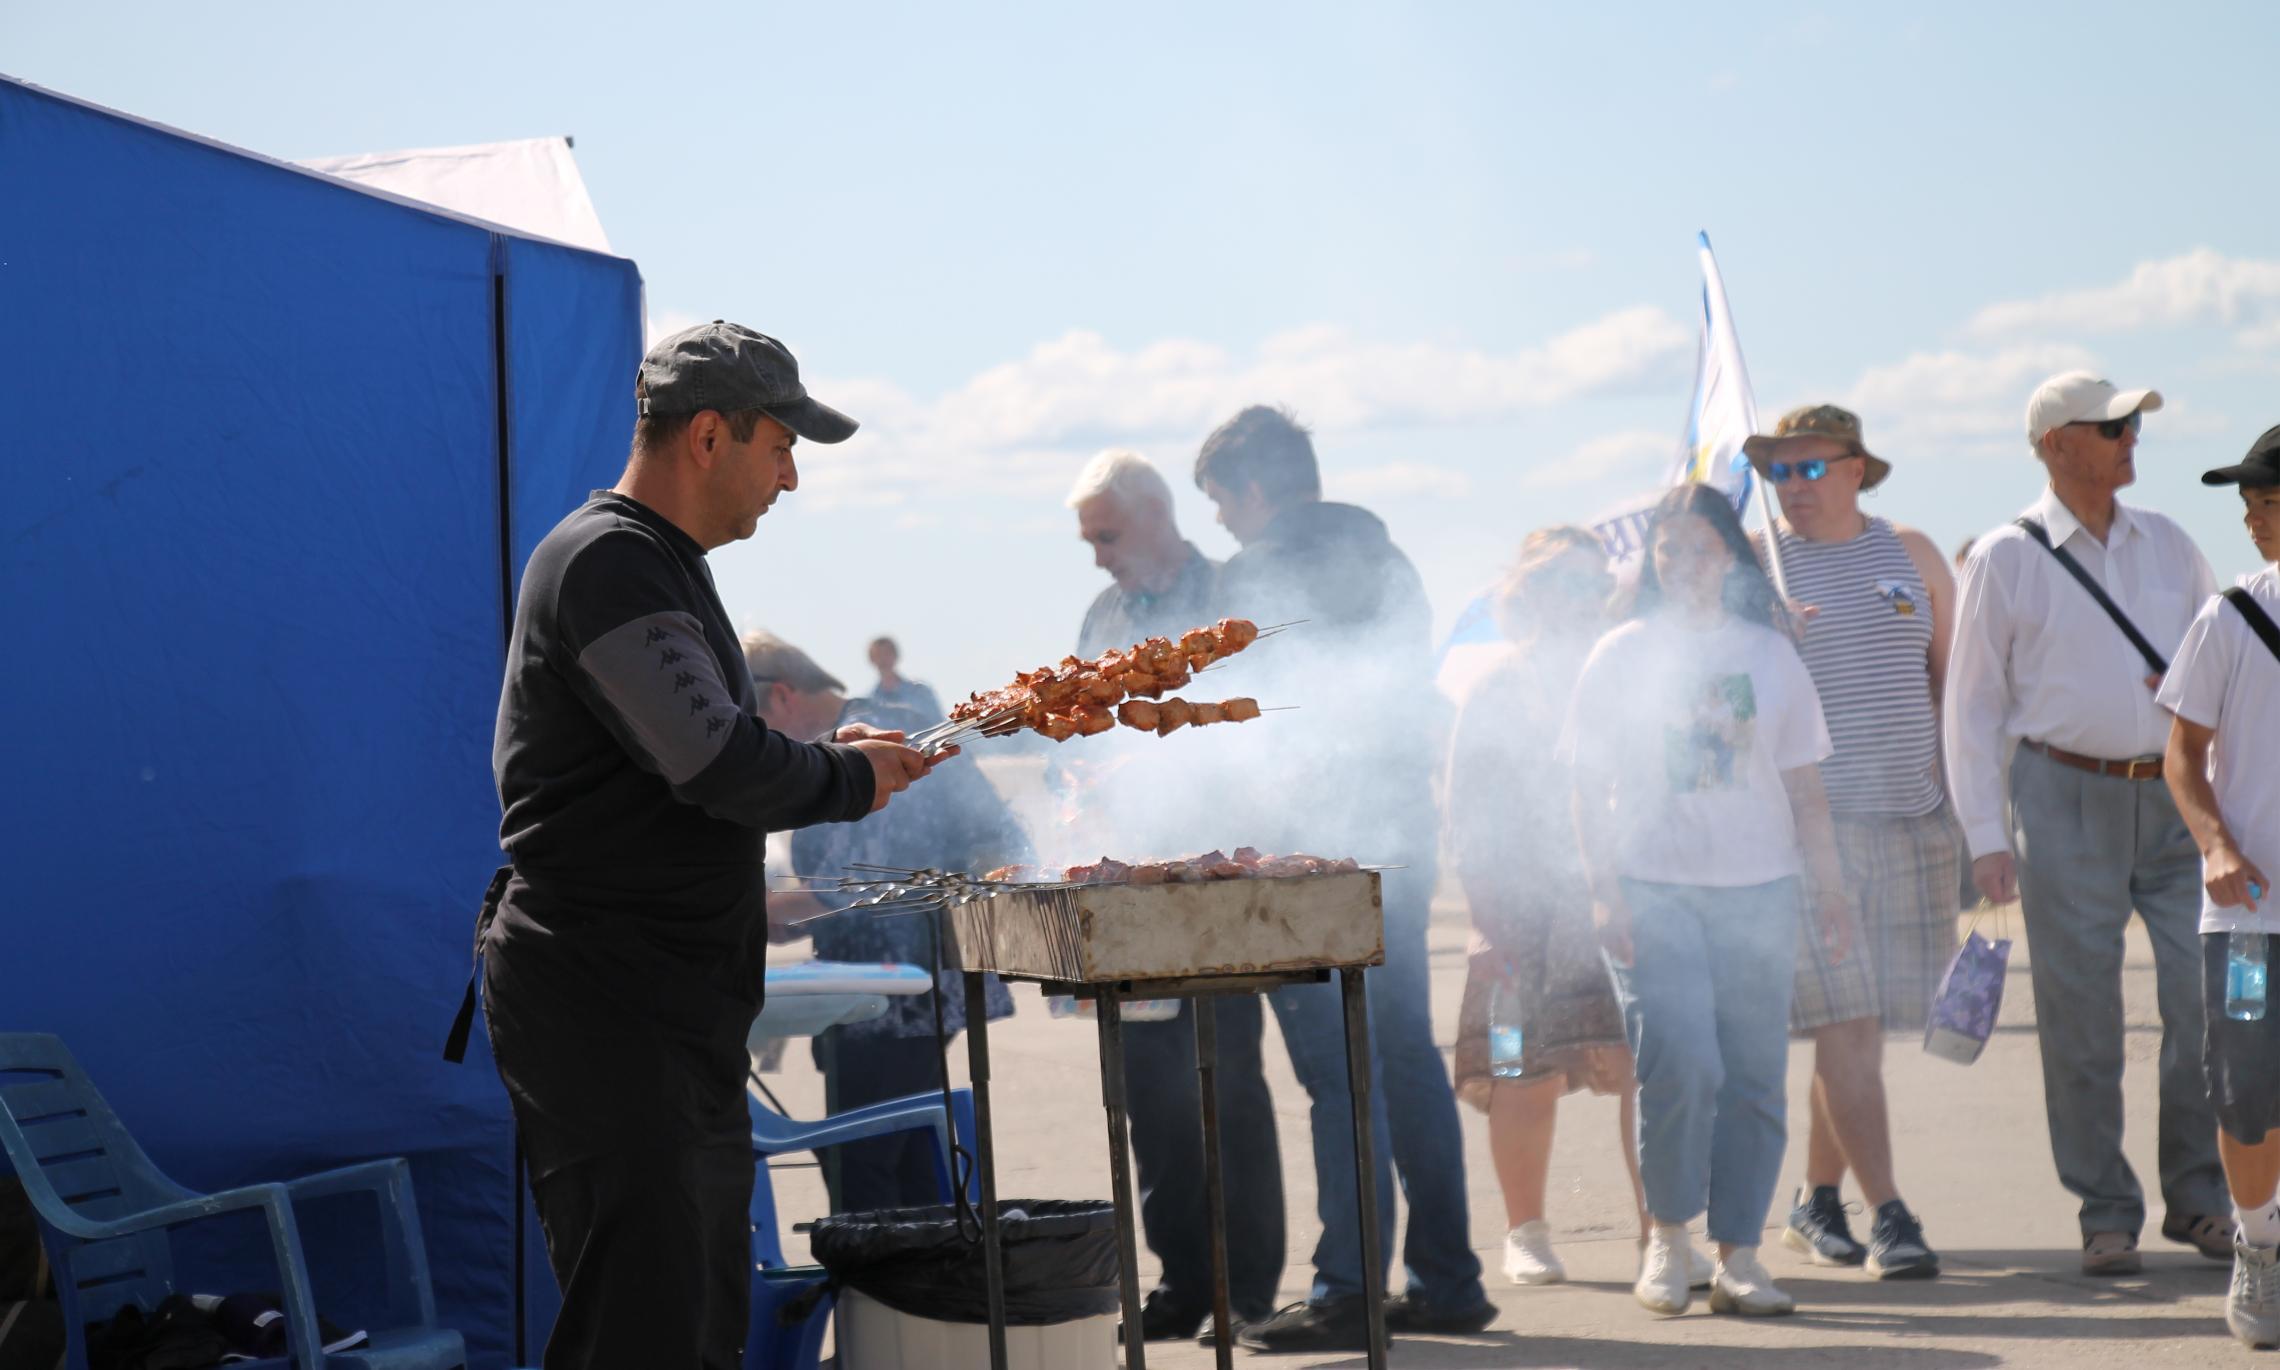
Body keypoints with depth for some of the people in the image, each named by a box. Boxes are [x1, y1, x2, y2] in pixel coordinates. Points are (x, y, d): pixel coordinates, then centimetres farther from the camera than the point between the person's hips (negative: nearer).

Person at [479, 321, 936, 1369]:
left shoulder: (661, 565, 20)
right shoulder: (606, 564, -14)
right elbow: (716, 766, -21)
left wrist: (828, 754, 13)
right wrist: (850, 781, -5)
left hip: (678, 1009, 11)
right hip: (601, 1005, -11)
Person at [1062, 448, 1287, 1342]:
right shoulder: (1104, 617, 16)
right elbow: (1078, 734, 21)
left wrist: (1151, 769, -16)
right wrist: (1081, 792, 2)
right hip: (1133, 879, 6)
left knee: (1228, 1082, -5)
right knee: (1152, 1086, 6)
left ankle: (1248, 1289, 1)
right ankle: (1183, 1279, 13)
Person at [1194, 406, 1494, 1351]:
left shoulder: (1257, 574, -9)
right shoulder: (1382, 558, 14)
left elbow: (1244, 730, -11)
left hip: (1314, 847, -8)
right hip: (1400, 838, 8)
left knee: (1338, 1072, -7)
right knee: (1407, 1058, 12)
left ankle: (1347, 1292, -6)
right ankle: (1446, 1282, 14)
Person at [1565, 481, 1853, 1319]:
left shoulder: (1769, 653, 10)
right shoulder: (1621, 655, 4)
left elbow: (1802, 784, 13)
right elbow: (1591, 786, 2)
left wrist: (1829, 889, 8)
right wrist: (1604, 892, -7)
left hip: (1758, 889, 3)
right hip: (1653, 888, -2)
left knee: (1754, 1076, 0)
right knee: (1681, 1062, -15)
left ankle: (1738, 1255, 7)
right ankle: (1667, 1234, 3)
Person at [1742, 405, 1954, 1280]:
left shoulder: (1911, 555, 11)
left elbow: (1952, 675, 15)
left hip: (1914, 818, 3)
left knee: (1863, 1022, 7)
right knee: (1846, 1020, -10)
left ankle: (1817, 1200, 20)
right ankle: (1887, 1216, -11)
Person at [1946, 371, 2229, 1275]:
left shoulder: (2168, 546, 13)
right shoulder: (2006, 559, 2)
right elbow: (1972, 703, 1)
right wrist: (1987, 836, -5)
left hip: (2175, 796, 3)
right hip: (2067, 800, -3)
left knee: (2206, 999, -3)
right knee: (2080, 1020, -2)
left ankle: (2198, 1200, 11)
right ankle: (2106, 1217, 8)